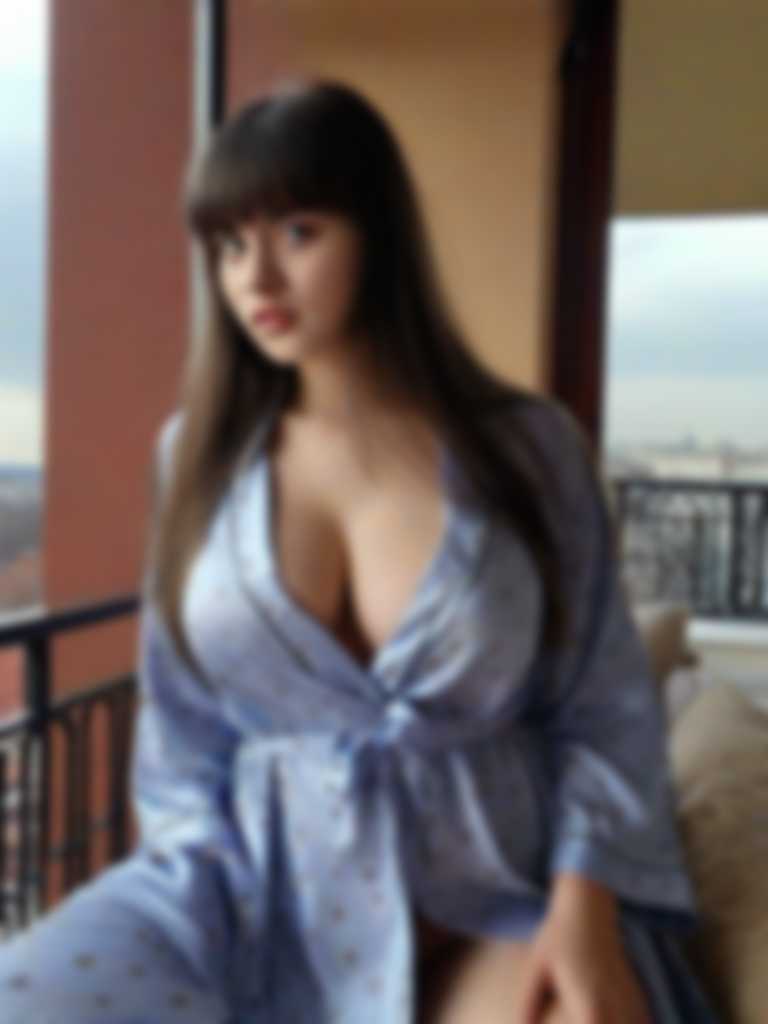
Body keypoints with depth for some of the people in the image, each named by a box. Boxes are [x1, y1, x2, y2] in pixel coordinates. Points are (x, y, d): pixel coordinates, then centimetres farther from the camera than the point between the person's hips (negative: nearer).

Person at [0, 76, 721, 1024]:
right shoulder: (199, 450, 2)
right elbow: (182, 729, 8)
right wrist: (201, 920, -2)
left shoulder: (528, 447, -3)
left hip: (494, 898, -1)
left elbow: (602, 711, 1)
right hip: (260, 879, 2)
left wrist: (585, 904, -13)